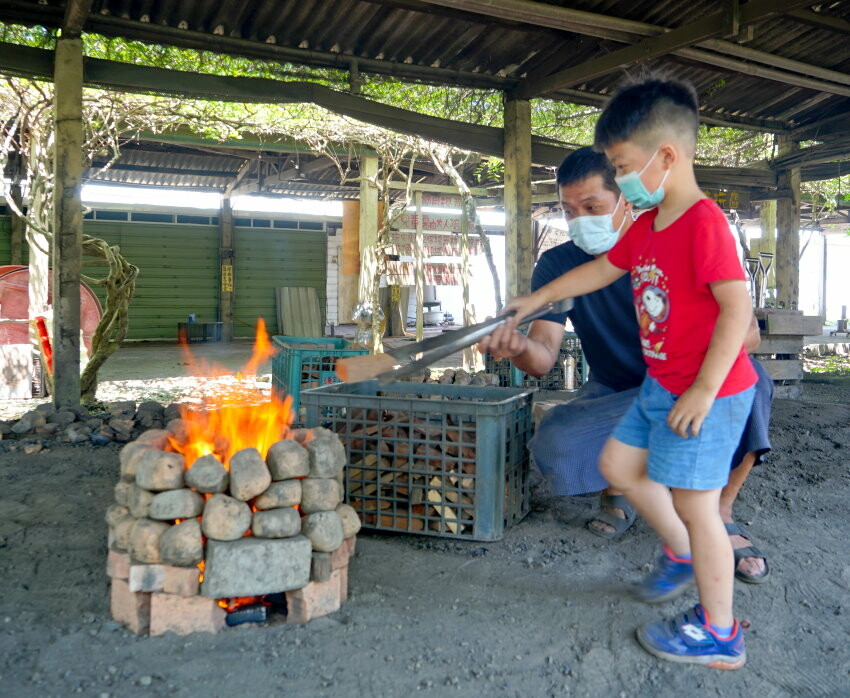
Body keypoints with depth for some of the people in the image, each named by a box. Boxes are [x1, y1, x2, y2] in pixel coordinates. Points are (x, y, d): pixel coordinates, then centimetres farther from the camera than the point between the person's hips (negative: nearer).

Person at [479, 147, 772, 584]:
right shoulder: (558, 265, -8)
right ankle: (615, 491, 6)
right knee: (553, 443, -30)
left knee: (750, 379, -32)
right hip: (615, 395, 1)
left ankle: (720, 513, -11)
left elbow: (746, 331, -15)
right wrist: (519, 349, -43)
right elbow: (544, 359, -18)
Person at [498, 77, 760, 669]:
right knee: (620, 463, 16)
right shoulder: (647, 226, 9)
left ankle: (719, 633, 17)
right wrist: (537, 299, 27)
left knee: (694, 502, -1)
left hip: (708, 392, -9)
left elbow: (738, 307, -25)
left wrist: (705, 390, -26)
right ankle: (682, 554, 36)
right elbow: (601, 270, 22)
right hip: (661, 385, 9)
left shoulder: (705, 222, -20)